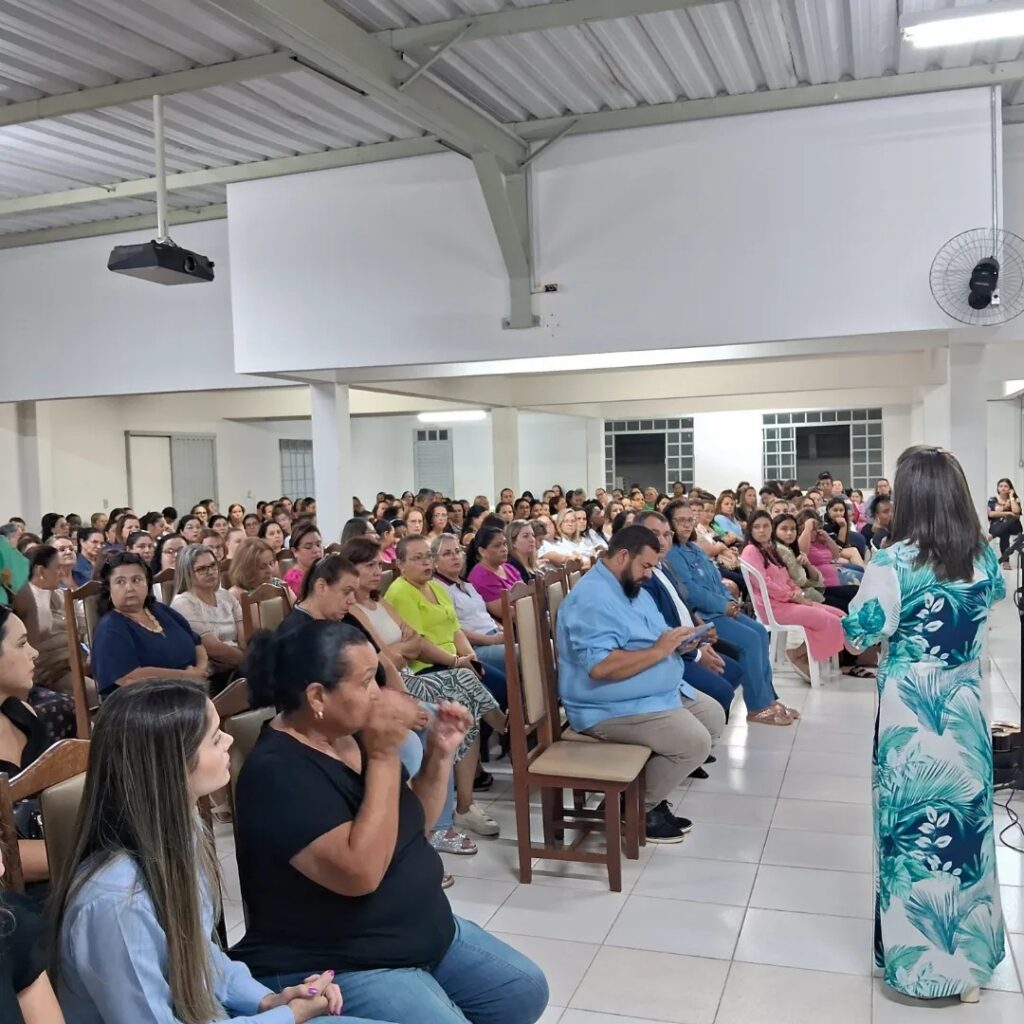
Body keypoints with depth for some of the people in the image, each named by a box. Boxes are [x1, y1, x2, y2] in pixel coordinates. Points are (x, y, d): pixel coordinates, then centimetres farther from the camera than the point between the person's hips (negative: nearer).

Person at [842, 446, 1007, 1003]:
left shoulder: (894, 561, -17)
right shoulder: (984, 556, 0)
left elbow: (859, 633, -13)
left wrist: (868, 585, 4)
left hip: (911, 715, -4)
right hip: (966, 711, 5)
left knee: (914, 821, 8)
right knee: (967, 816, 15)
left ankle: (918, 958, 20)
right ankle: (970, 960, 27)